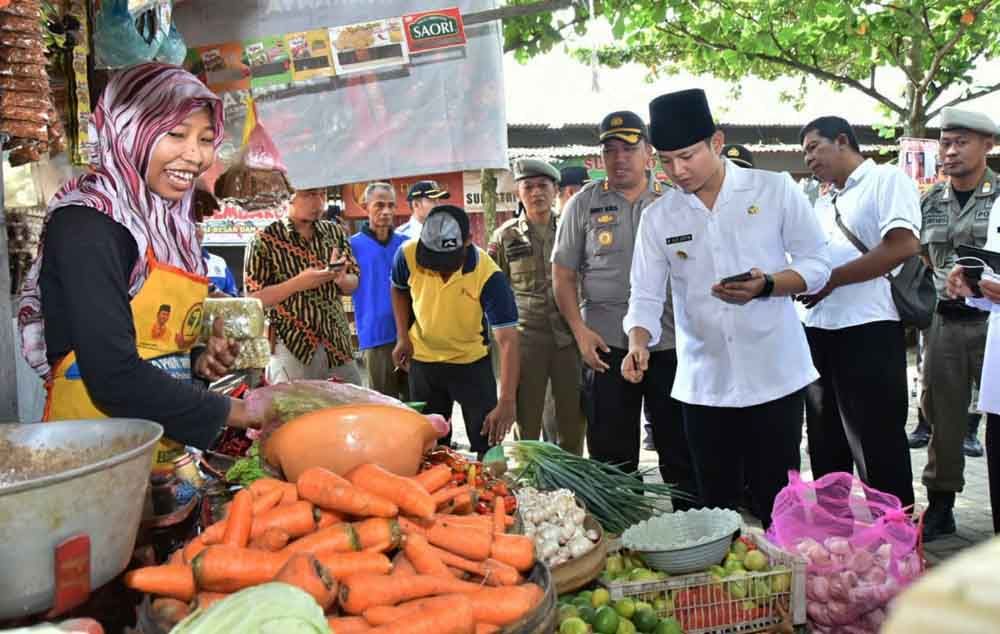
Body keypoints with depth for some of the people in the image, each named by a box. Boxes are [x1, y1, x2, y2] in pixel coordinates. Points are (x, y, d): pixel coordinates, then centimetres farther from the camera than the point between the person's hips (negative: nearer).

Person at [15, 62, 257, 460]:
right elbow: (113, 377, -19)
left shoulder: (170, 223, 10)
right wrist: (234, 412, -13)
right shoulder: (86, 223, -11)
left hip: (172, 453, 7)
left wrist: (200, 362, 1)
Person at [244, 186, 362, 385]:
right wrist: (298, 283, -21)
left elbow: (353, 285, 11)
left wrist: (341, 279, -12)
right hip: (292, 347, -4)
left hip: (339, 344, 4)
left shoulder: (336, 232, 7)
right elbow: (254, 300, -8)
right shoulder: (265, 241, -6)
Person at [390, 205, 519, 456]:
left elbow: (508, 340, -32)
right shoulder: (408, 254, -21)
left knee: (488, 443, 5)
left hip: (472, 362, -3)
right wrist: (402, 337, -7)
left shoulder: (488, 275, -30)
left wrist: (507, 402, -39)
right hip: (423, 360, 3)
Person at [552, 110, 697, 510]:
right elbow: (563, 273, 4)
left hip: (670, 342, 1)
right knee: (611, 451, 8)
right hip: (606, 345, 0)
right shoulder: (584, 204, 4)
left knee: (681, 447, 9)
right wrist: (580, 330, -7)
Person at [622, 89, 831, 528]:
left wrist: (766, 286, -19)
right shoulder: (658, 217, 3)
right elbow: (646, 295, 1)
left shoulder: (775, 190, -3)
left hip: (774, 376, -2)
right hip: (703, 384, 2)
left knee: (777, 506, 5)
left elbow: (817, 265, 1)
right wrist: (639, 342, -19)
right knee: (716, 508, 10)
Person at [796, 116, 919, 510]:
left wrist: (831, 279, -15)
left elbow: (904, 245, -18)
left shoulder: (887, 180, -3)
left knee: (877, 448, -2)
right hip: (818, 331, 8)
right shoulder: (823, 205, 20)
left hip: (868, 331, -8)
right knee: (826, 446, 16)